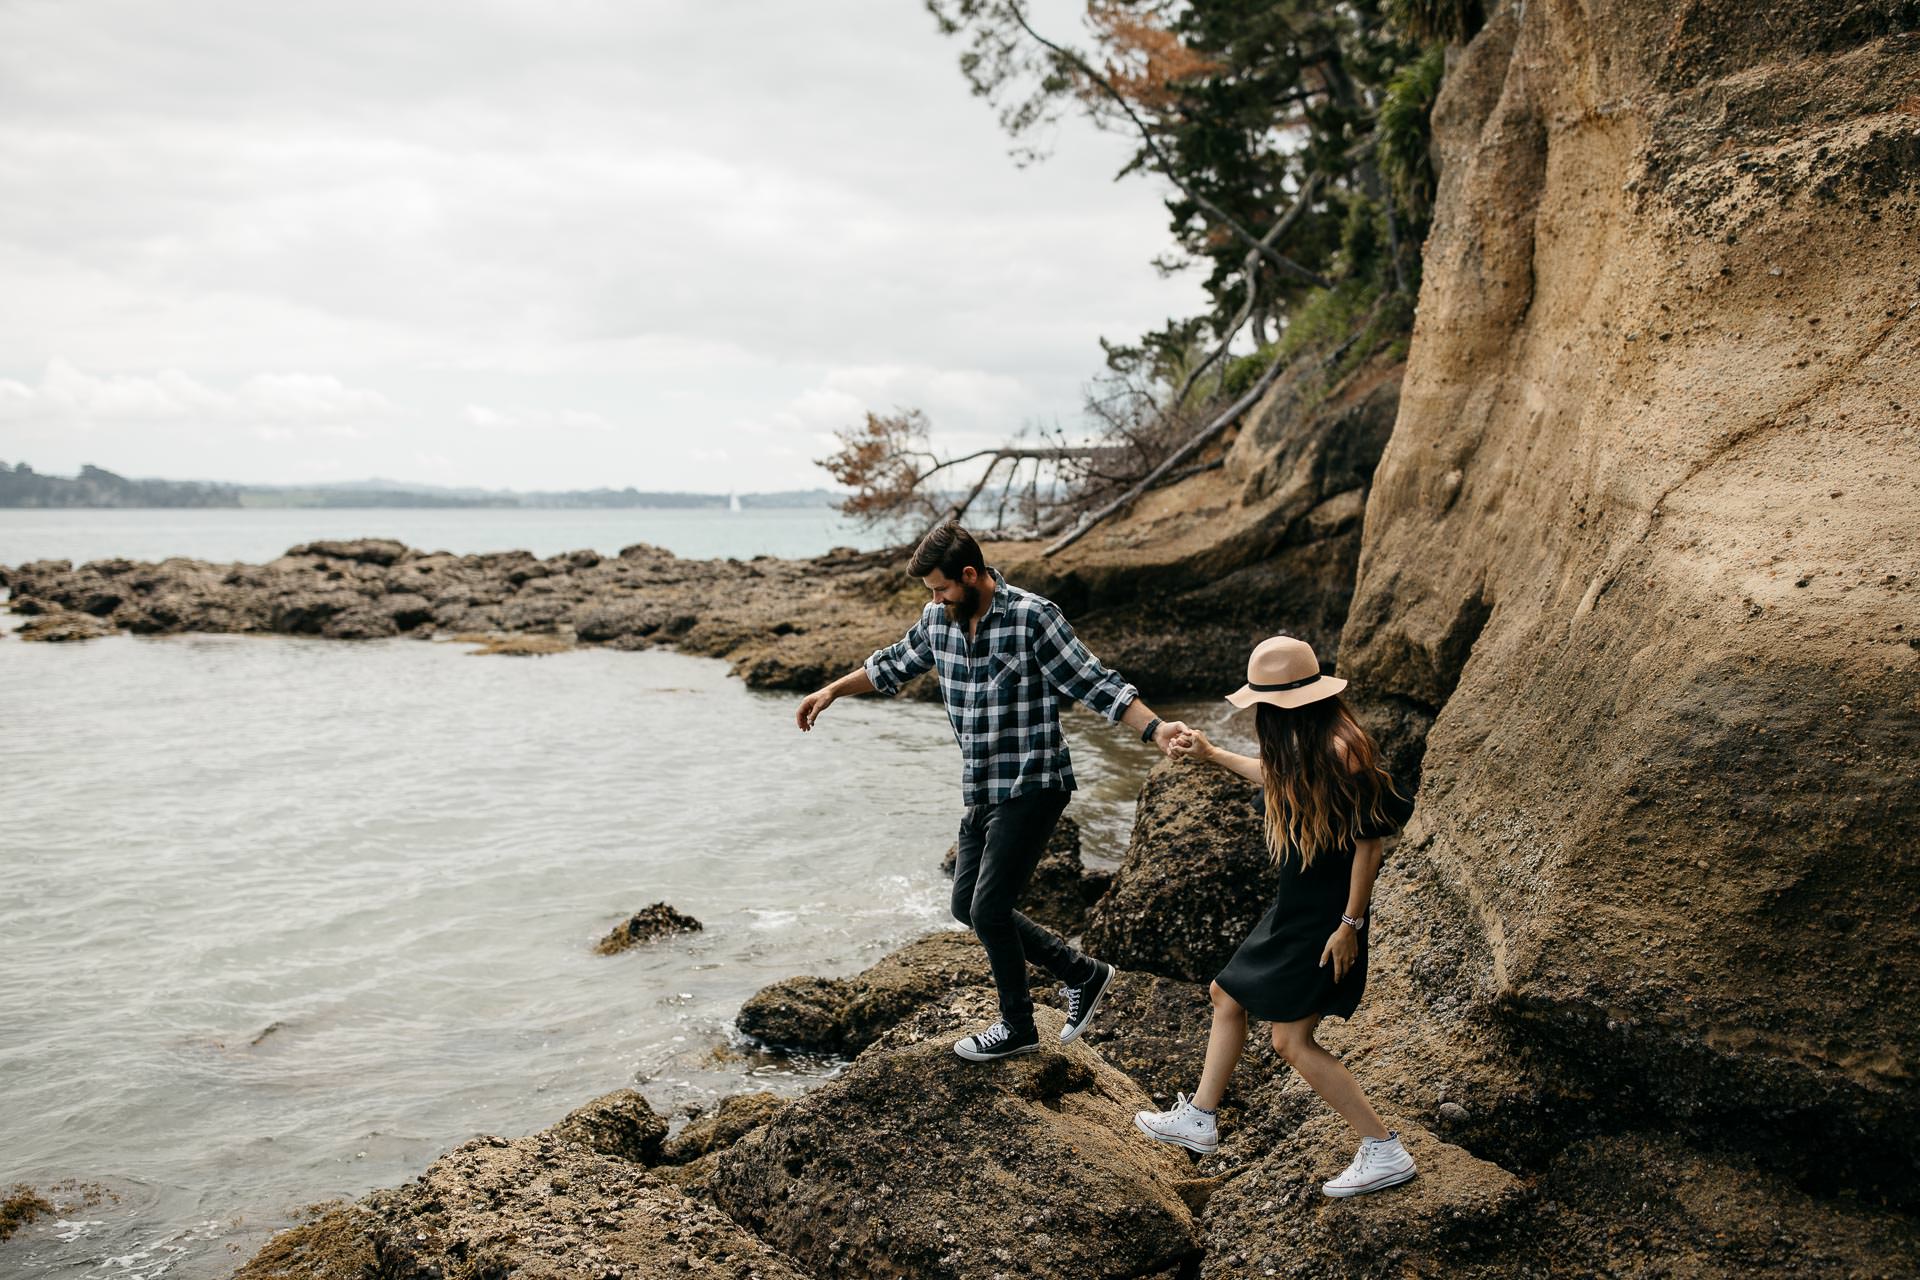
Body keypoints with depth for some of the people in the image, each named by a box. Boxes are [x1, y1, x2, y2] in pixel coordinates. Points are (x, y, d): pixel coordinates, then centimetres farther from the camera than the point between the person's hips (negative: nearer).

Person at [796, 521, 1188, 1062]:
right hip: (982, 792, 8)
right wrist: (833, 690, 28)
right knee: (967, 906, 12)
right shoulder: (939, 619, 4)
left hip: (1032, 789, -8)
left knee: (988, 910, -6)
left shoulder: (1033, 617, -17)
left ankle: (1017, 1026, 17)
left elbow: (1095, 683, -19)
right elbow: (895, 664, 23)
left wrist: (1154, 728, -31)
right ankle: (1082, 974, 25)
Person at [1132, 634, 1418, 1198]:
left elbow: (1369, 840, -22)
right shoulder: (1303, 746, 3)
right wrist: (1213, 755, 30)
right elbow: (1281, 780, 26)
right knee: (1227, 996, 18)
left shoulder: (1339, 751, -25)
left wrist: (1351, 924, -20)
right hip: (1293, 908, 10)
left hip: (1325, 919, -10)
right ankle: (1199, 1119, 33)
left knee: (1291, 1040, -6)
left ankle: (1385, 1151, 4)